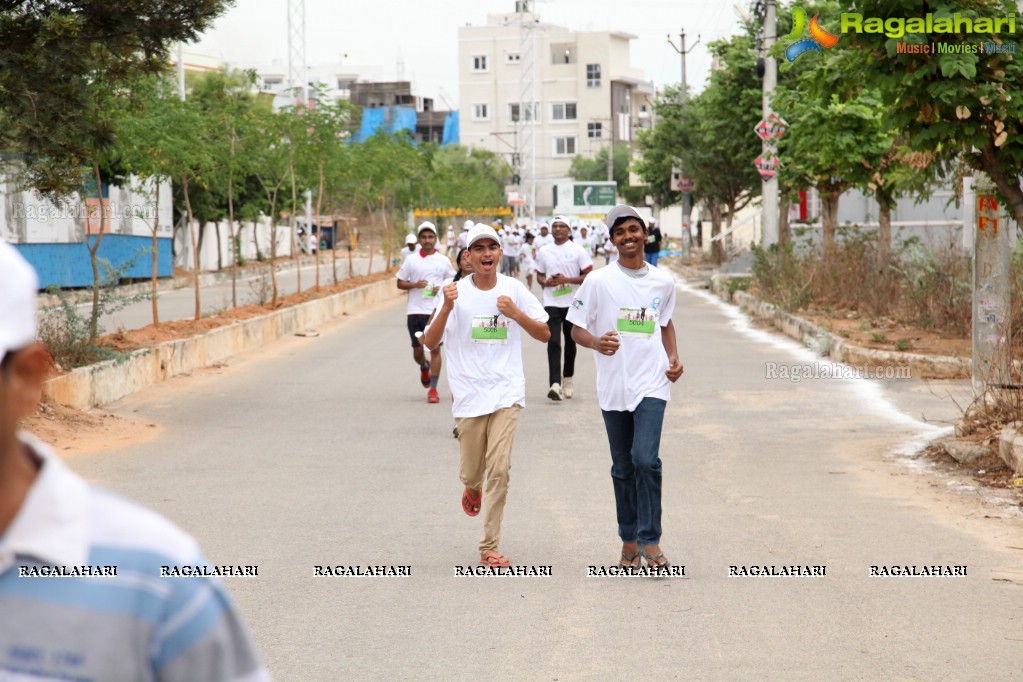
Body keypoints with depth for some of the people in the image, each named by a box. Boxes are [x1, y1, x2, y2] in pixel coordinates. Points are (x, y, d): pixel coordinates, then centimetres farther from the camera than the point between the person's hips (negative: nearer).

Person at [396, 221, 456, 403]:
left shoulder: (443, 261, 5)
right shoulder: (411, 260, 4)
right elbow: (400, 283, 8)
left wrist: (442, 289, -8)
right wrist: (415, 285, -11)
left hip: (437, 311, -1)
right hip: (415, 311, 1)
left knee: (435, 349, -6)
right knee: (417, 350, 5)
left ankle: (433, 389, -2)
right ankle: (424, 368, 41)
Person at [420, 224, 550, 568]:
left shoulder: (513, 289, 1)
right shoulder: (457, 292, -1)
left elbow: (544, 334, 5)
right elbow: (430, 343, -4)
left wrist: (516, 313, -12)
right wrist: (447, 308, -19)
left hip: (506, 391, 0)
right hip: (468, 394, 0)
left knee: (499, 469, -12)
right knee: (472, 472, 9)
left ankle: (490, 547, -5)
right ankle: (472, 488, 48)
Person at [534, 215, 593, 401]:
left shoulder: (578, 251, -3)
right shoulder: (543, 252, 7)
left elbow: (589, 276, -6)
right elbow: (539, 276, 15)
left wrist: (566, 280, -17)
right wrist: (546, 282, -8)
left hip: (573, 303, -1)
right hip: (551, 303, 1)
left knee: (570, 342, 12)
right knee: (553, 342, -13)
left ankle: (568, 379, 30)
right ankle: (555, 384, -21)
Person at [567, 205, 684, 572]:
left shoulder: (663, 282, 6)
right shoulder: (598, 281, -3)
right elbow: (576, 329, -1)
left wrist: (673, 357, 6)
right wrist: (596, 342, -22)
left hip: (651, 384, 0)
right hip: (613, 386, 0)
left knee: (645, 459, -17)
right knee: (623, 467, 9)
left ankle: (650, 539, -7)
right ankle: (629, 540, 23)